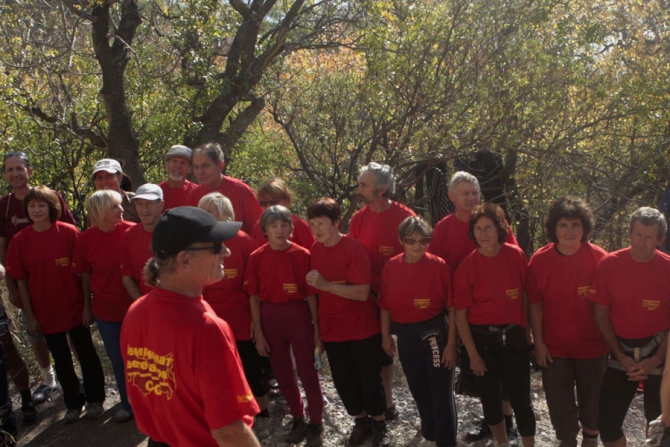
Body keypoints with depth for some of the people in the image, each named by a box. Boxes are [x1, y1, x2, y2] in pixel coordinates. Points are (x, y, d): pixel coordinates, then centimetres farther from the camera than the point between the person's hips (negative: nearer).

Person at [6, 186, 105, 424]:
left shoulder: (69, 233, -12)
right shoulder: (20, 241, -6)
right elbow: (21, 281, -1)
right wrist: (30, 315, -1)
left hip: (75, 308, -2)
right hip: (46, 313, 2)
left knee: (86, 354, 11)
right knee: (61, 360, 16)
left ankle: (95, 398, 30)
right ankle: (74, 402, 33)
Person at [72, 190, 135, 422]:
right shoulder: (86, 239, -6)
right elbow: (85, 275, 3)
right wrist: (87, 306, 7)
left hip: (134, 307, -2)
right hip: (105, 310, 2)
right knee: (118, 360, 15)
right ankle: (128, 404, 33)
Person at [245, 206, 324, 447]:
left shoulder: (302, 255, -7)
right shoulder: (256, 257, -3)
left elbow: (311, 294, -3)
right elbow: (254, 297, 0)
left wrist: (316, 328, -2)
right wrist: (258, 332, -1)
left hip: (298, 315, -2)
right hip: (270, 318, 2)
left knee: (307, 371, 4)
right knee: (282, 372, 14)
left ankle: (316, 423, 19)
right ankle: (298, 418, 33)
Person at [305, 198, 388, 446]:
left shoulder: (354, 248, -17)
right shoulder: (315, 250, 0)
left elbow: (362, 293, -23)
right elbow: (316, 290, 8)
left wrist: (326, 284, -31)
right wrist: (317, 327, 5)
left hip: (362, 328, -5)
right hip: (332, 329, 5)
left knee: (369, 379, 9)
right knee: (343, 381, 14)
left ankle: (378, 422, 31)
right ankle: (360, 421, 36)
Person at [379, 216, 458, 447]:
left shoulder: (438, 265, -13)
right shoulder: (391, 267, -4)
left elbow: (452, 307, -11)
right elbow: (385, 304, 5)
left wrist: (451, 343, -11)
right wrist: (386, 335, 8)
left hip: (435, 332, -4)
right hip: (405, 335, 4)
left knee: (441, 391, 4)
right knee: (418, 389, 21)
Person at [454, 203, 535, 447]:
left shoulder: (516, 255, -6)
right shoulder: (467, 266, -12)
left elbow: (525, 295, 6)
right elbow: (460, 314, -8)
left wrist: (526, 330, 7)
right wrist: (473, 354, -7)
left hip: (514, 337, 1)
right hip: (482, 339, 0)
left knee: (521, 398, 4)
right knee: (490, 396, 14)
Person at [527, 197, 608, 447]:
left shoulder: (599, 258, -12)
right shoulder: (539, 260, -9)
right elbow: (535, 304, -3)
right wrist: (538, 341, -4)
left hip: (592, 345, 0)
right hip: (554, 347, 0)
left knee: (592, 399, 17)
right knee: (559, 403, 12)